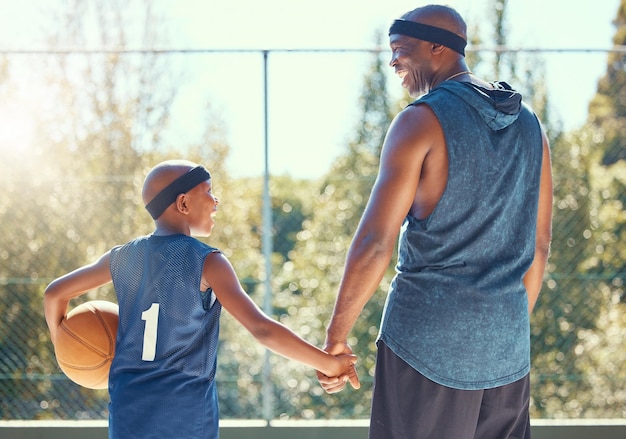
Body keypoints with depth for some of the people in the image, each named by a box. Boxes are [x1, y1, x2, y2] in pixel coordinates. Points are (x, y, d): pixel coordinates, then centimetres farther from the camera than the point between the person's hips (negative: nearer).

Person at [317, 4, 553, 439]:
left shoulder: (421, 121, -10)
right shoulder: (528, 125, 9)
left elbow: (375, 243, -14)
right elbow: (539, 247, 14)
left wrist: (336, 338, -6)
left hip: (427, 342, -6)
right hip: (508, 350, 6)